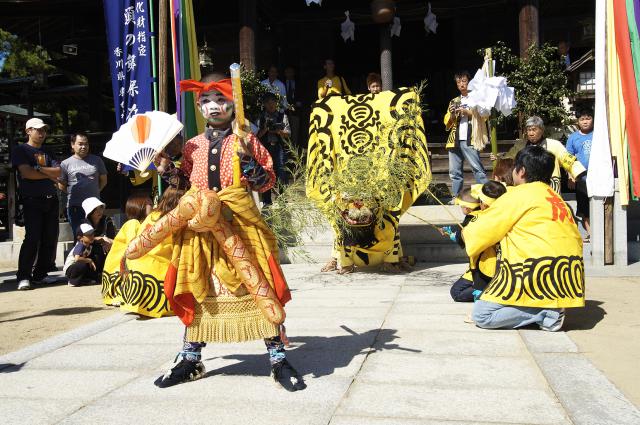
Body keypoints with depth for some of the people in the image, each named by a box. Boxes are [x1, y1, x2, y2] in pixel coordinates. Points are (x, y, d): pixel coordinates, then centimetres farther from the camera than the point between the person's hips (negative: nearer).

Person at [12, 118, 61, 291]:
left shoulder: (47, 153, 19)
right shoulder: (20, 150, 4)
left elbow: (58, 171, 3)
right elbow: (26, 172, -12)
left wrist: (39, 169, -10)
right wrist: (49, 175, -2)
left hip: (51, 200, 6)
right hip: (32, 200, -5)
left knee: (50, 239, 3)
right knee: (32, 238, -12)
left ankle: (40, 274, 12)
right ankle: (24, 277, -6)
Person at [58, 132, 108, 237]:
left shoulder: (97, 160, 7)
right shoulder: (66, 164, 3)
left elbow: (103, 180, 13)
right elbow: (61, 186, 7)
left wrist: (94, 191, 6)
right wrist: (72, 194, 5)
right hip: (75, 207, -1)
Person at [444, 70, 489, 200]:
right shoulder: (454, 101, 22)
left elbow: (484, 114, -4)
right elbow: (447, 122, 19)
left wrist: (466, 111, -14)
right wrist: (451, 114, -2)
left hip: (469, 140, -5)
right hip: (455, 140, 5)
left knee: (478, 169, -11)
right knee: (455, 172, 5)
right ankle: (456, 197, 11)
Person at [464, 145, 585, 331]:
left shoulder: (519, 194, -3)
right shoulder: (556, 198, 19)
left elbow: (483, 231, 0)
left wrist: (467, 231, 25)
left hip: (541, 273, -8)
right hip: (567, 278, 8)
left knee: (481, 314, -1)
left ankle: (547, 313, -9)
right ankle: (551, 307, 9)